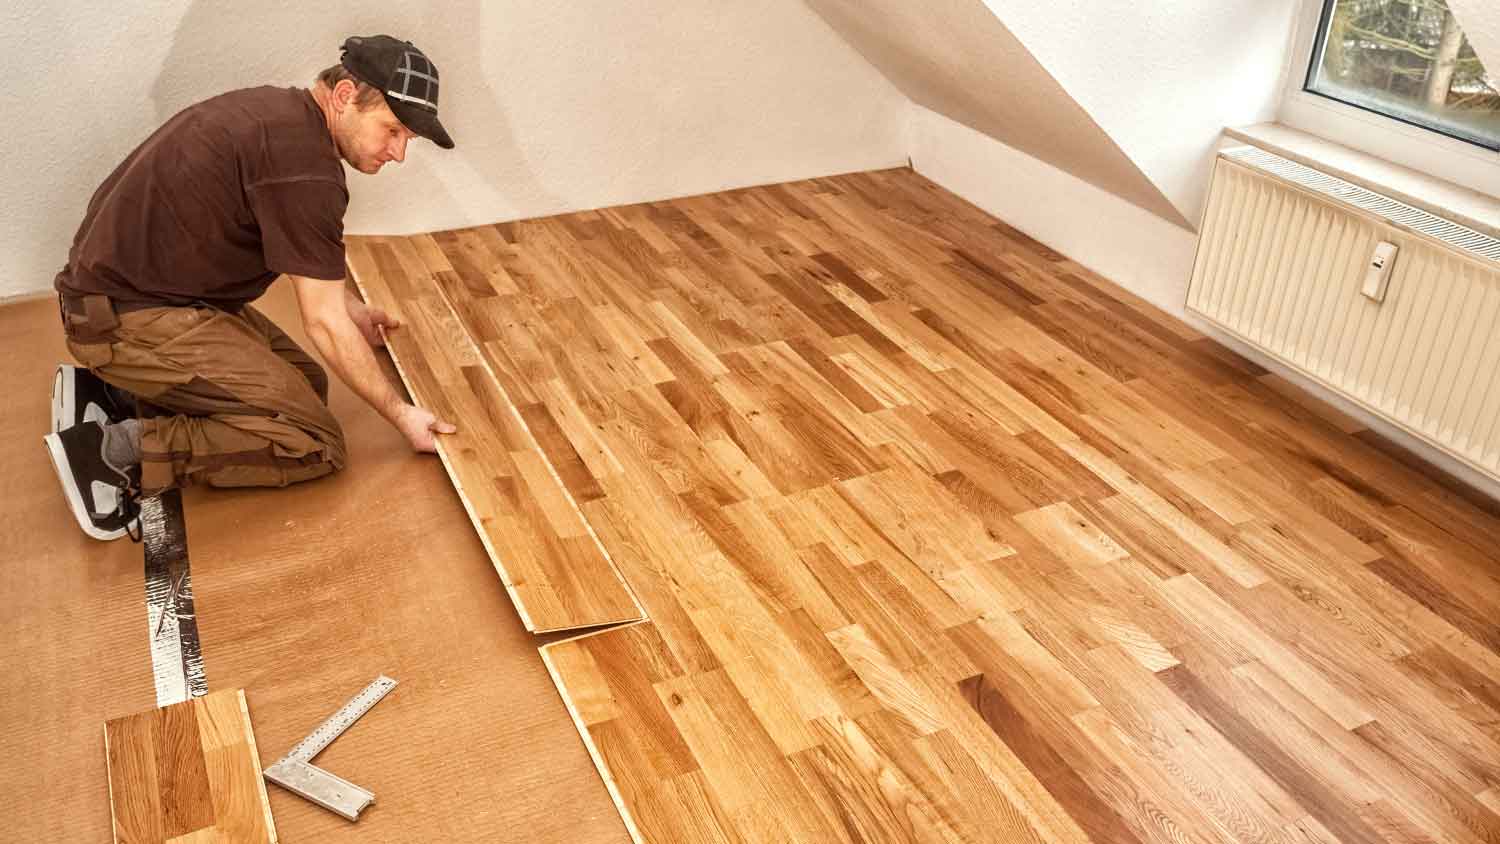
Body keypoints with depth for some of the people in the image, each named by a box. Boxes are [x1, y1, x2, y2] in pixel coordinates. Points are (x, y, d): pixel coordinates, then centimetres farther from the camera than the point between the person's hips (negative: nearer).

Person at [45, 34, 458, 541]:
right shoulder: (303, 161, -21)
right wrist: (400, 414, -6)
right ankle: (117, 448, -12)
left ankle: (113, 394, 10)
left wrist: (350, 308, 29)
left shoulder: (281, 113, 8)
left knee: (305, 383, 14)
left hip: (122, 285, 10)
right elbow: (325, 325, -16)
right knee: (315, 444, -10)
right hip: (130, 320, -10)